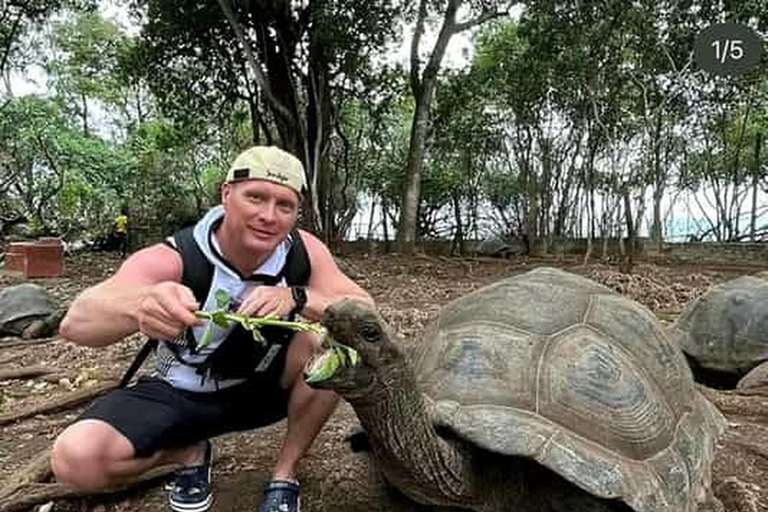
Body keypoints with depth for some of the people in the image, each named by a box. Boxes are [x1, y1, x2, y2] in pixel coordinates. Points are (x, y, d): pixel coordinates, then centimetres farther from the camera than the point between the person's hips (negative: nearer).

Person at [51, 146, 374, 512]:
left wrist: (297, 297, -41)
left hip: (263, 387, 2)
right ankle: (190, 452, 7)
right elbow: (75, 322, -39)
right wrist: (140, 305, -63)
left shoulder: (303, 252, -18)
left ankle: (284, 477, -7)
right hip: (179, 395, -1)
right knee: (75, 458, -24)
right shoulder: (171, 260, -26)